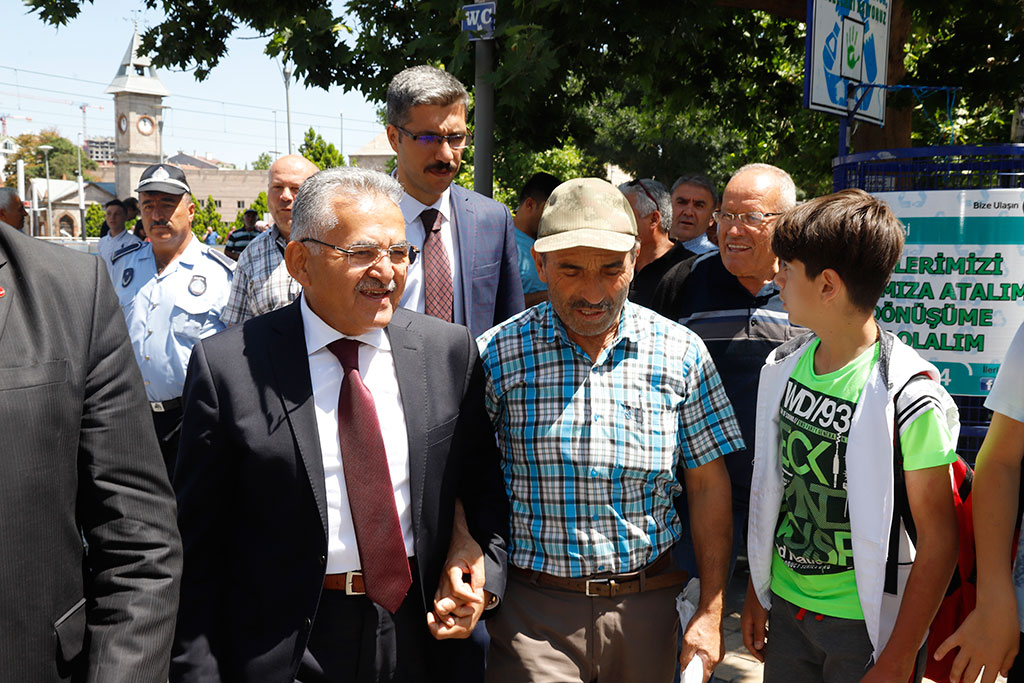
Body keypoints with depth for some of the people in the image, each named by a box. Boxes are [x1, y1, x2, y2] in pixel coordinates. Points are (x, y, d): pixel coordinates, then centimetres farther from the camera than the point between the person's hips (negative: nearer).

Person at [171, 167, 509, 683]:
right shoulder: (228, 367, -11)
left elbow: (485, 482, 7)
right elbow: (197, 546, -7)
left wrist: (484, 573, -9)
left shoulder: (450, 350, -3)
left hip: (419, 637, 3)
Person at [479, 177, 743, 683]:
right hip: (534, 609, -1)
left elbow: (708, 485, 1)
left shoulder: (681, 353, -2)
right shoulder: (496, 356, -6)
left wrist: (710, 612, 0)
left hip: (646, 603, 2)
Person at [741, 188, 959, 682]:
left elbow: (938, 541, -15)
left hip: (866, 623, -5)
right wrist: (756, 592, 11)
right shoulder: (782, 367, 0)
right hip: (785, 607, 5)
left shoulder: (910, 397, -19)